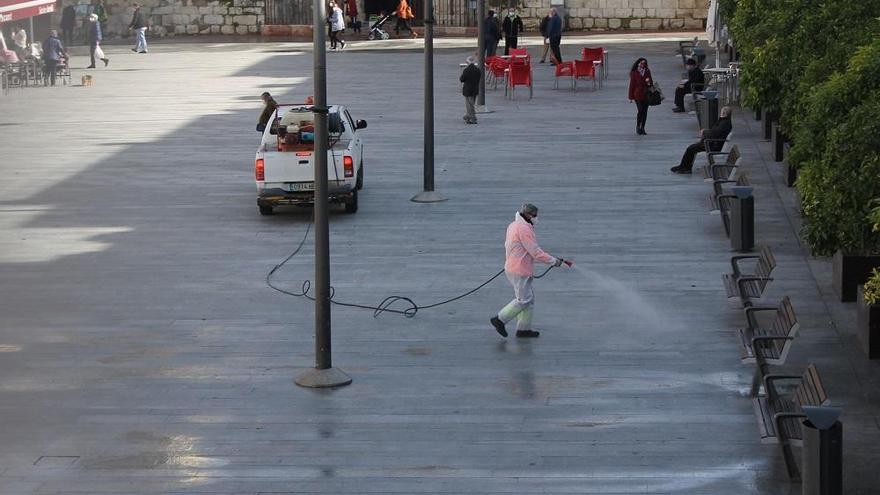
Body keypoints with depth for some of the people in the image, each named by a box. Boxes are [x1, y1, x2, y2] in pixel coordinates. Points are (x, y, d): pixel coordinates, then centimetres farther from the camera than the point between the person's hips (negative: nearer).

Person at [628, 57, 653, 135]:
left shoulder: (647, 72, 10)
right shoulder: (634, 73, -2)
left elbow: (651, 82, 20)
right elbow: (632, 84, -1)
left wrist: (649, 82, -7)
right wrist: (631, 96, -3)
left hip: (646, 94, 4)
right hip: (638, 94, -4)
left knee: (645, 111, 4)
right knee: (640, 110, -12)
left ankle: (642, 128, 13)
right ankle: (638, 127, 6)